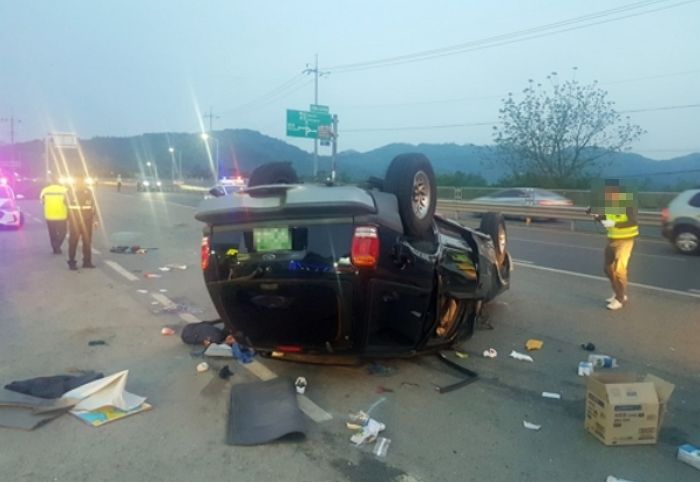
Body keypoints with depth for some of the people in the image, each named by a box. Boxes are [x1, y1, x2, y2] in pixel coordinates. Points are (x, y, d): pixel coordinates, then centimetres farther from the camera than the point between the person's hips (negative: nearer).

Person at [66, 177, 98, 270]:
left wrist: (95, 219, 5)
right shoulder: (70, 191, -2)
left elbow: (93, 206, 9)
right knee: (73, 242, 1)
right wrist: (67, 220, -1)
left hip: (87, 221, 3)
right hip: (74, 222, -3)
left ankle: (87, 261, 16)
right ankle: (71, 262, 8)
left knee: (87, 241, 7)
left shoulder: (88, 191, 6)